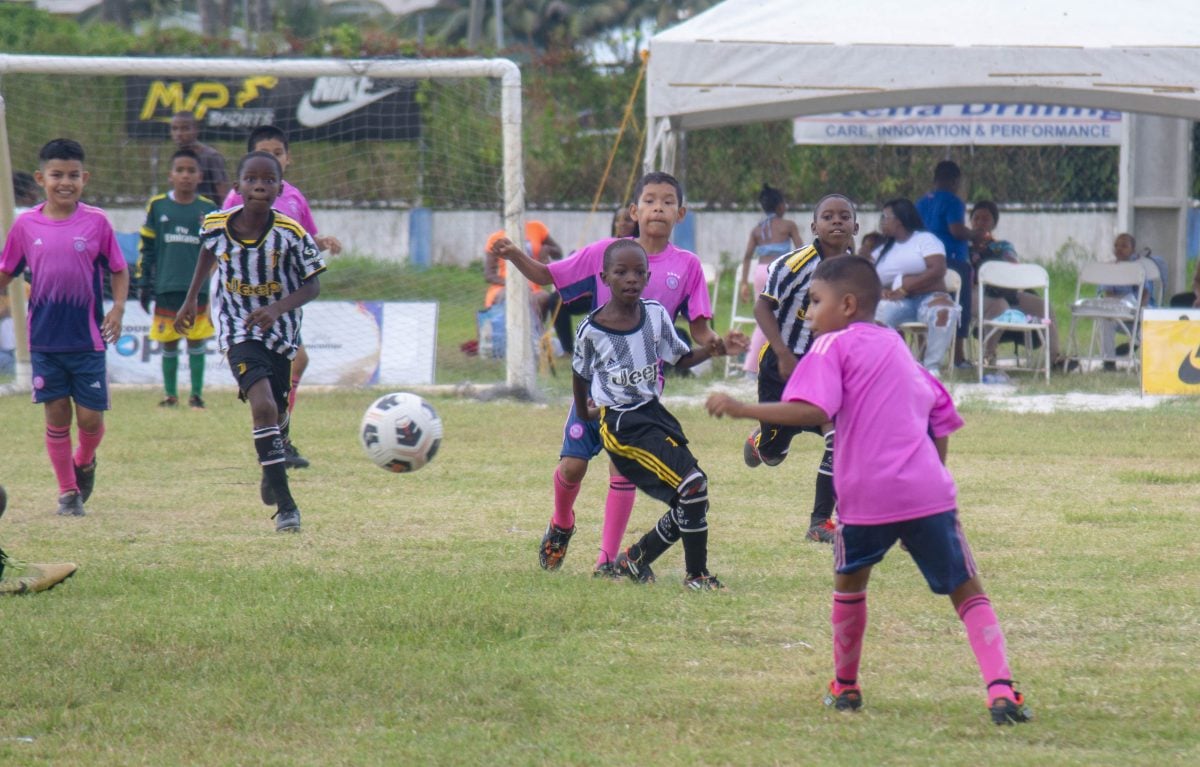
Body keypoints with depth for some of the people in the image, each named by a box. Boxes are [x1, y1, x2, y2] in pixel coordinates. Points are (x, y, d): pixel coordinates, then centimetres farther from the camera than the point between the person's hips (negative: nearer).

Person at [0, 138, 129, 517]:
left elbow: (119, 270, 5)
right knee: (57, 414, 3)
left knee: (90, 416, 0)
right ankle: (67, 492, 15)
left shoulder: (96, 222, -3)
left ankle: (85, 462, 31)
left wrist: (117, 308, -9)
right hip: (44, 338, 1)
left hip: (87, 337, -1)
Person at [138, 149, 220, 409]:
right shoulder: (157, 206, 3)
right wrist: (145, 284, 6)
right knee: (168, 345, 7)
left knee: (196, 343, 3)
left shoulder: (209, 209, 3)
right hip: (166, 288, 0)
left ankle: (197, 395, 12)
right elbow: (147, 248, 8)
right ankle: (170, 395, 17)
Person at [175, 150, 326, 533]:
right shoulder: (217, 225, -13)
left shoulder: (291, 234, -19)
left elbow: (313, 285, -11)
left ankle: (272, 472, 49)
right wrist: (191, 300, 20)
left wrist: (277, 308, -27)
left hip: (281, 330, 1)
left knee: (276, 414, 14)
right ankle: (284, 504, -20)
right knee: (263, 406, -21)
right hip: (238, 331, -1)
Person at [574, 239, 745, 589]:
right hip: (621, 425, -6)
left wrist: (714, 349, -8)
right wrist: (584, 413, 19)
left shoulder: (656, 315, -1)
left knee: (688, 502, 7)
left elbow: (682, 358, 10)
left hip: (654, 414, 6)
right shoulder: (592, 330, -11)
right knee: (692, 484, -19)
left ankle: (635, 559, 29)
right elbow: (580, 374, 7)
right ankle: (696, 573, -5)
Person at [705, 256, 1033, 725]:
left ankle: (845, 686, 33)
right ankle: (1001, 690, -12)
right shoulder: (897, 347, 24)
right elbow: (941, 415, 27)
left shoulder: (833, 345, 3)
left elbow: (812, 410, -13)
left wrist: (742, 410, -10)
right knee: (967, 592, 7)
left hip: (866, 492, -4)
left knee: (849, 580, 23)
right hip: (927, 489, 4)